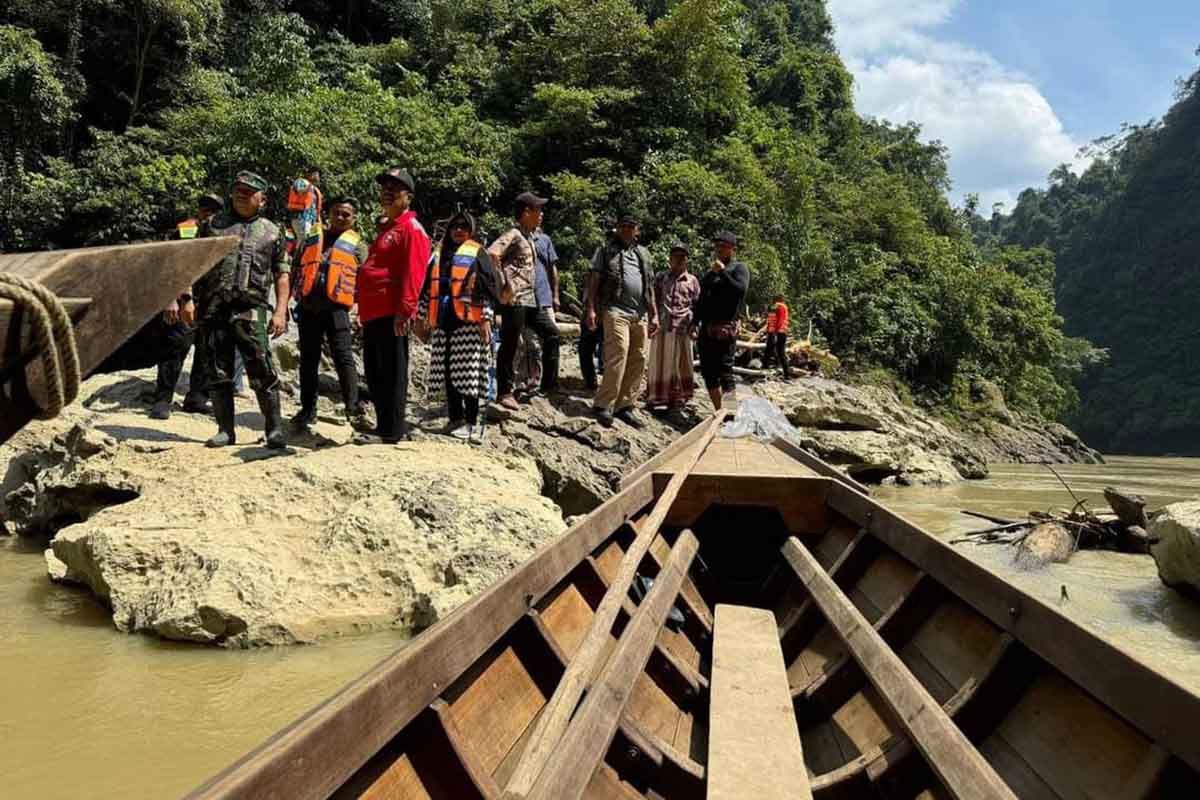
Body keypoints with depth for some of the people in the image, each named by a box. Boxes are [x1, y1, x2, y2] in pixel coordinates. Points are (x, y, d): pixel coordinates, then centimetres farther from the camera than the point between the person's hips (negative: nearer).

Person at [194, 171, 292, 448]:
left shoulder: (272, 232, 13)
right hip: (214, 309, 2)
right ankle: (225, 431, 14)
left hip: (251, 310, -2)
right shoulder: (213, 225, 16)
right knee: (219, 374, 5)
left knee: (263, 373, -8)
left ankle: (275, 430, 0)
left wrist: (280, 312, -2)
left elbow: (282, 275, 9)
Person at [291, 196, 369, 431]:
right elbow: (295, 269, 20)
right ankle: (307, 410, 14)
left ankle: (353, 409, -9)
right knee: (308, 359, 7)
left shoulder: (357, 244, 11)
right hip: (308, 306, 4)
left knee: (343, 358, -10)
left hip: (336, 307, -4)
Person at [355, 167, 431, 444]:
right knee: (374, 373, 13)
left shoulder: (411, 228, -6)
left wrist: (404, 310, -23)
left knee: (391, 373, -5)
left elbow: (412, 273, -16)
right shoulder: (386, 228, 24)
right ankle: (390, 426, 21)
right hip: (373, 314, 10)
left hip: (391, 315, -10)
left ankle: (390, 431, -1)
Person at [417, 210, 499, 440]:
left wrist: (486, 319, -13)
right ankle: (455, 418, 16)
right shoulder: (439, 253, 17)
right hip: (443, 322, 5)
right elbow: (428, 287, 19)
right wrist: (422, 317, 14)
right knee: (447, 371, 7)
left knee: (467, 373, -6)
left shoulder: (477, 253, 2)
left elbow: (487, 288, -5)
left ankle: (470, 422, 0)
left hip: (468, 322, -5)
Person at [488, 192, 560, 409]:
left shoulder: (529, 237, 17)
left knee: (551, 333, 12)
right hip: (515, 300, -9)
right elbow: (492, 254, -25)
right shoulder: (513, 234, -10)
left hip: (531, 300, 9)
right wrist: (505, 286, -21)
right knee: (510, 346, -3)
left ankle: (549, 384, 19)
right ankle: (505, 393, 5)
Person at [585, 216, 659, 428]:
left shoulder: (644, 254, 22)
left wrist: (654, 314, 17)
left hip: (640, 315, 6)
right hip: (616, 310, -6)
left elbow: (650, 287, 23)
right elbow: (593, 280, 3)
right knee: (618, 354, -20)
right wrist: (591, 309, -7)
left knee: (637, 361, 2)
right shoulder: (606, 251, 9)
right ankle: (602, 405, -18)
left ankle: (624, 406, 9)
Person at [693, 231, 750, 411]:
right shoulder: (710, 272, 23)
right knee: (707, 371, 8)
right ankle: (719, 412, 16)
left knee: (724, 370, -13)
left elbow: (741, 290, -16)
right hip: (706, 328, 8)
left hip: (725, 328, -8)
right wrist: (695, 322, 17)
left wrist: (722, 272, -13)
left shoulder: (739, 268, 2)